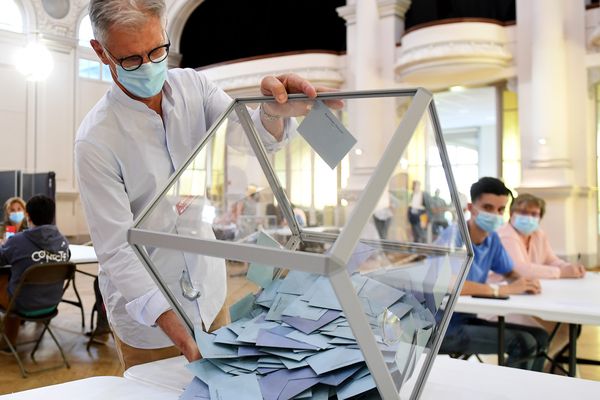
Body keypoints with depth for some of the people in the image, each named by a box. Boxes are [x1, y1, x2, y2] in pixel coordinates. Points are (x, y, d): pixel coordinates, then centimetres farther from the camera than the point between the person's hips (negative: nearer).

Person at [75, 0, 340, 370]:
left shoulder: (193, 86, -6)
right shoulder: (96, 141, -21)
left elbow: (253, 137, -19)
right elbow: (117, 250, -22)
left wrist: (274, 112, -44)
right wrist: (173, 324, -36)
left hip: (210, 293, 5)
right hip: (148, 312, -4)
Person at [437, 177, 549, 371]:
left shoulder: (492, 238, 3)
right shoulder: (454, 235, -21)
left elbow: (511, 273, 18)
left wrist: (525, 282, -8)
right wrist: (503, 290, -33)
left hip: (468, 319, 8)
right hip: (445, 328, -8)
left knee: (539, 337, 6)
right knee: (523, 343, -17)